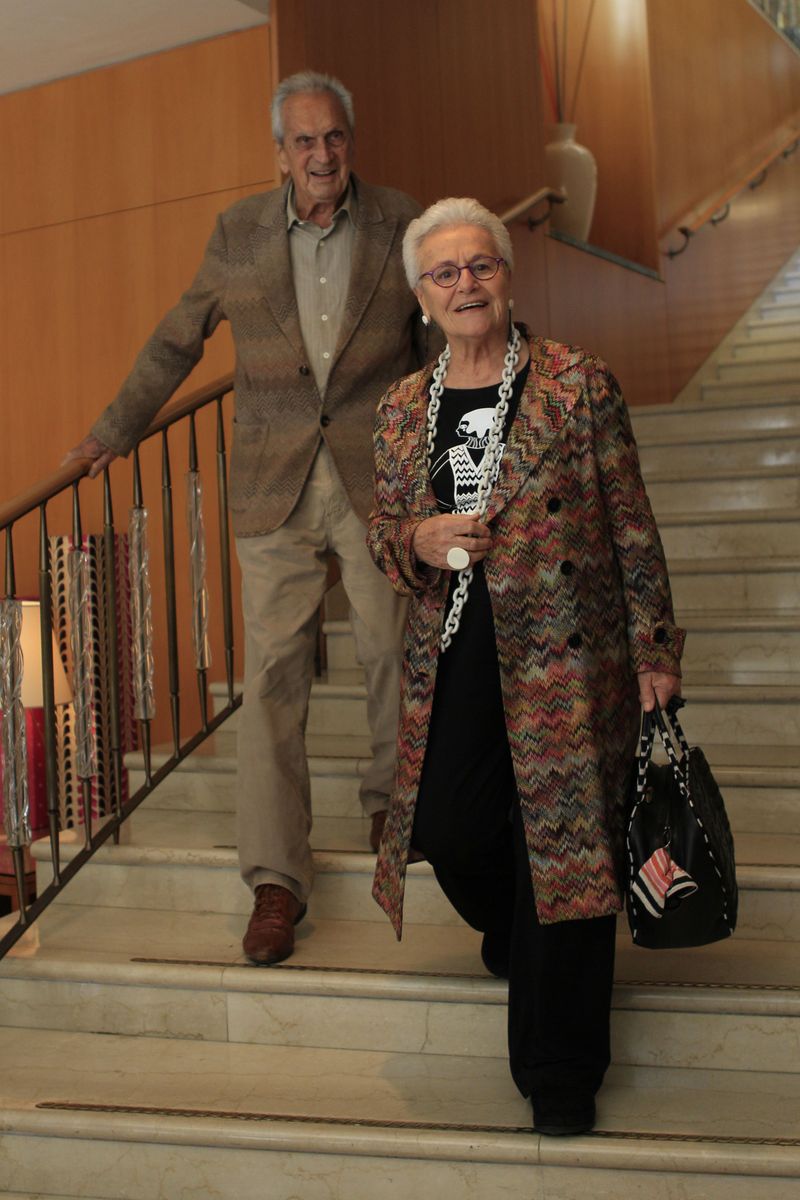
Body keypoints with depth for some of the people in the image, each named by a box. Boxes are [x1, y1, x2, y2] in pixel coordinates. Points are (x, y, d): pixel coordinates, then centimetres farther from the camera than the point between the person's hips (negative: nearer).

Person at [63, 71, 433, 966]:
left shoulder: (400, 224, 3)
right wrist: (116, 428, 18)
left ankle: (391, 801, 36)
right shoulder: (239, 232, 4)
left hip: (380, 479, 0)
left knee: (394, 651, 9)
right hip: (274, 488, 0)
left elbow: (441, 339, 14)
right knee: (272, 673, -3)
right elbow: (177, 339, 14)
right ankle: (275, 878, 5)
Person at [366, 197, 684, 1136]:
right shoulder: (402, 409, 8)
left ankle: (560, 1073, 21)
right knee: (449, 829, 7)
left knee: (563, 843, 1)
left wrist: (655, 651, -3)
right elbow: (381, 532, 14)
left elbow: (632, 528, -3)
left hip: (563, 655, -4)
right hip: (452, 665, 4)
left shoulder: (577, 385, -4)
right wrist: (420, 539, -10)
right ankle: (511, 933, 46)